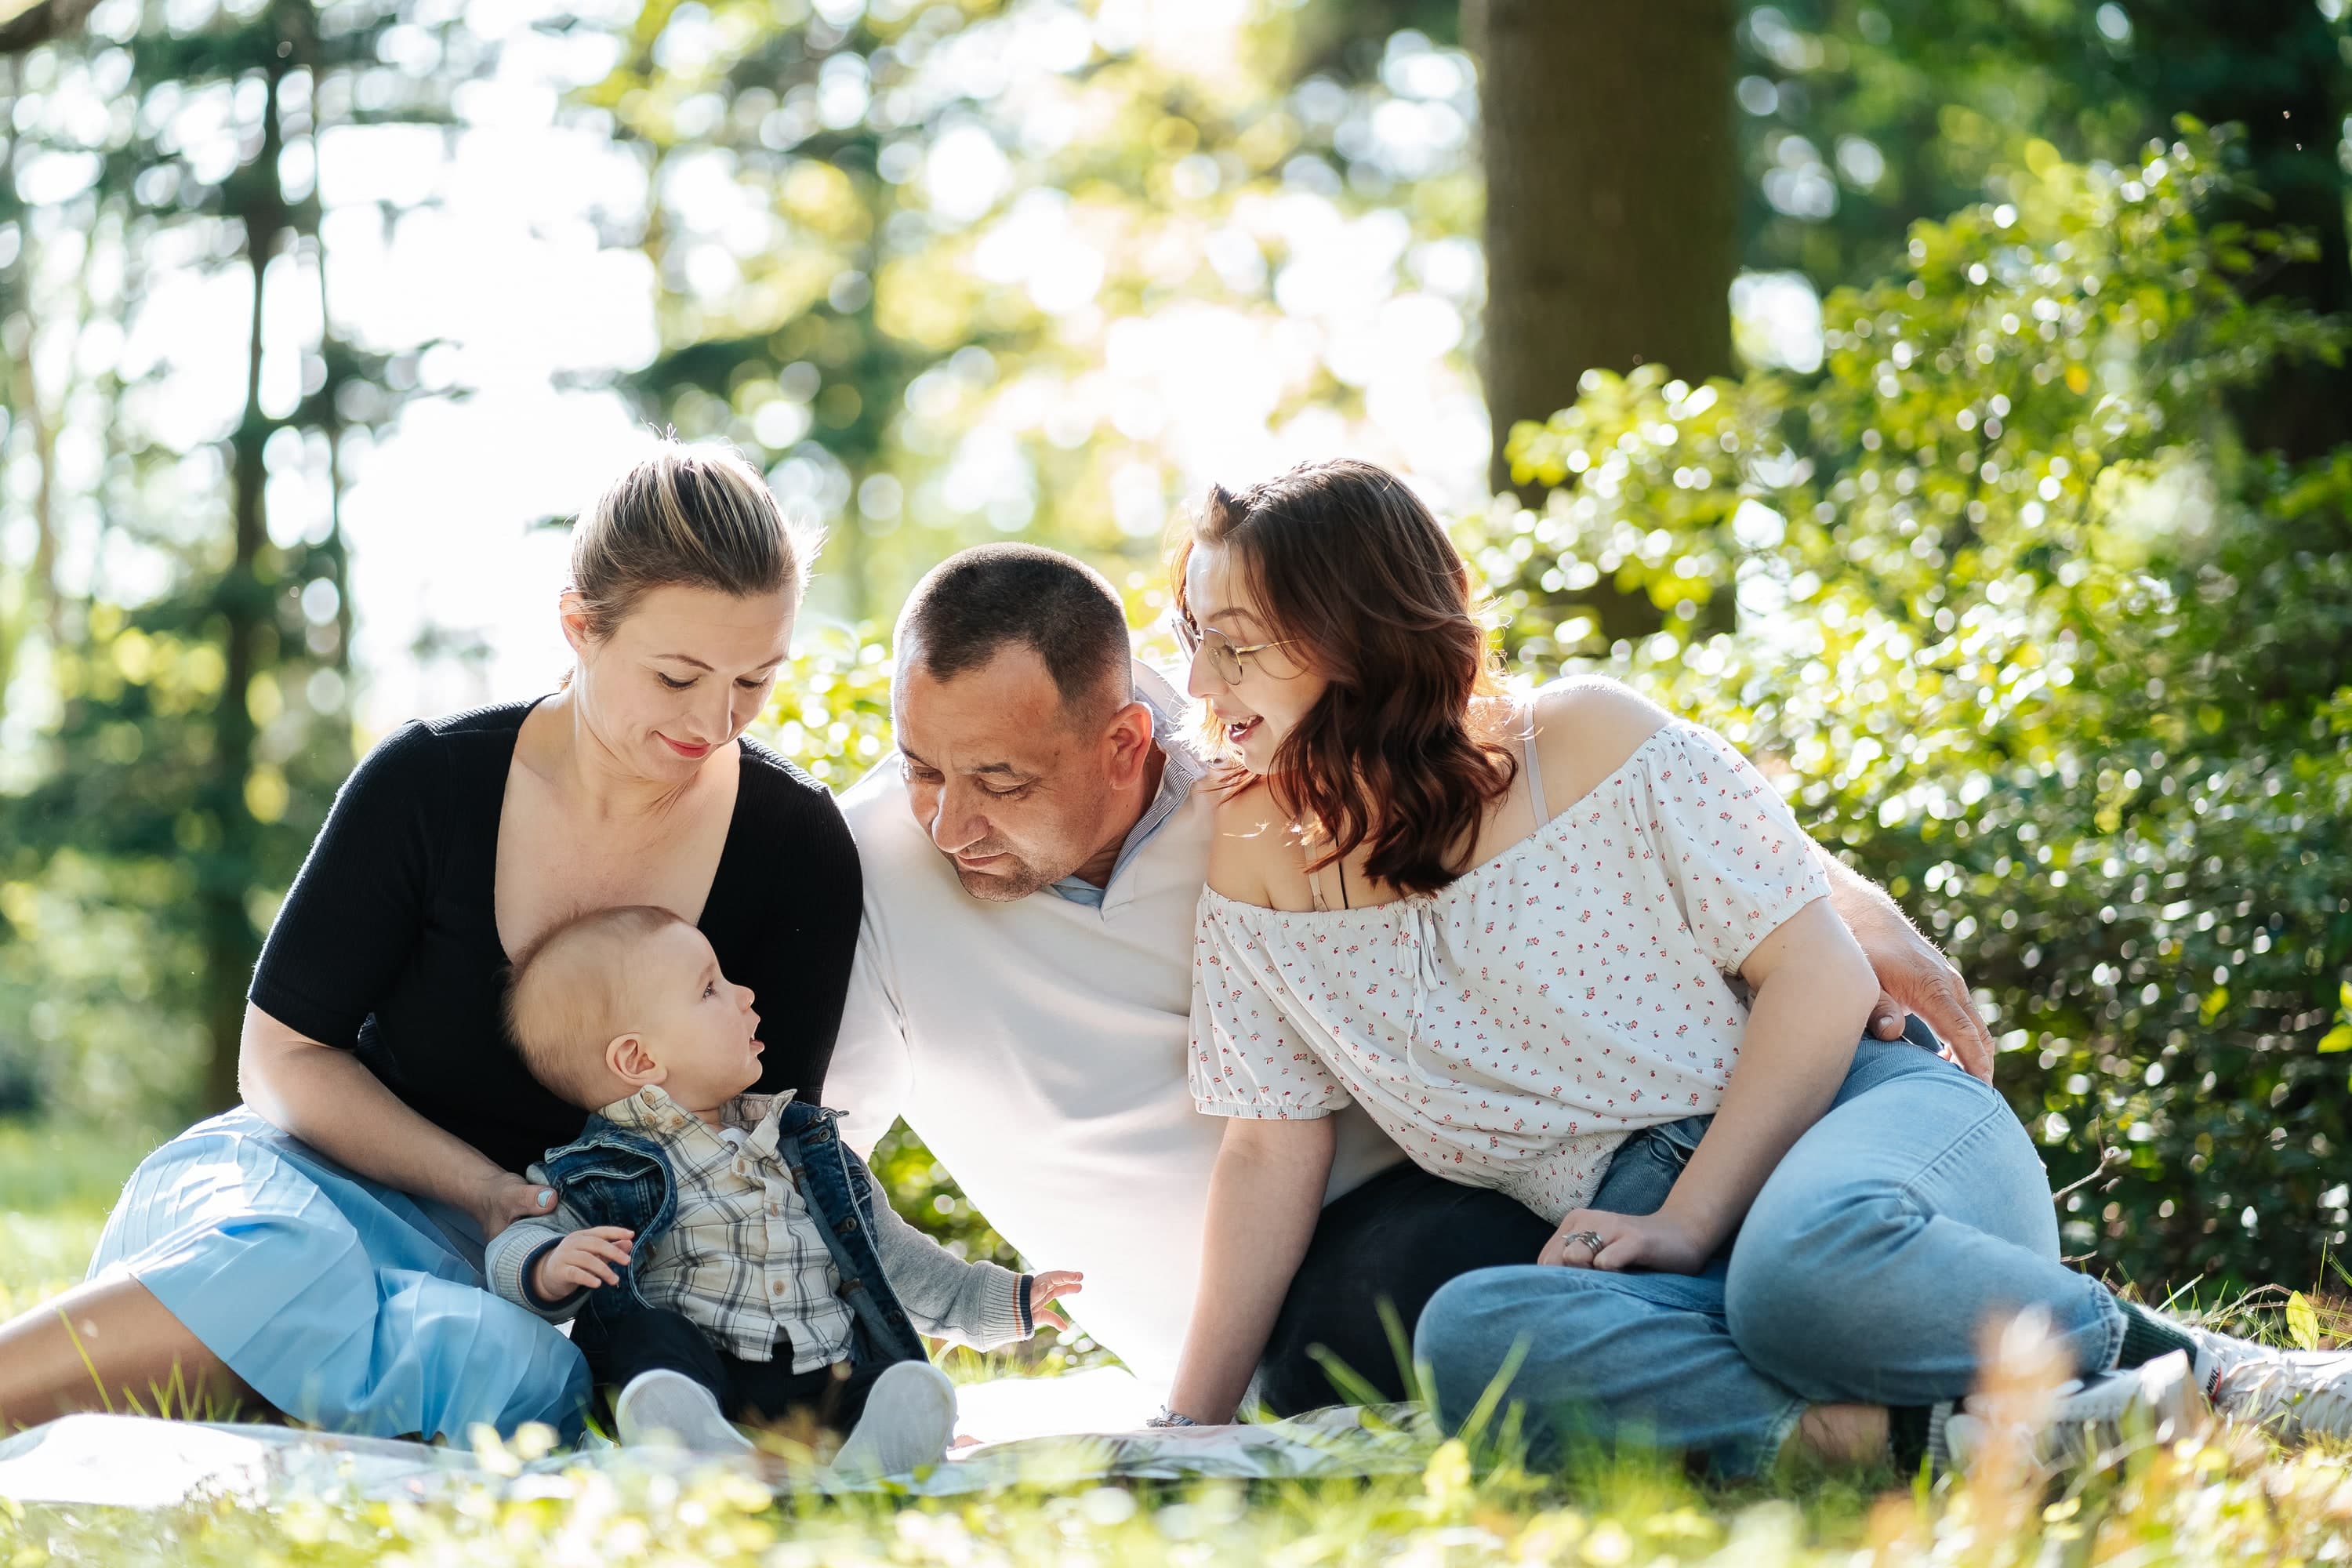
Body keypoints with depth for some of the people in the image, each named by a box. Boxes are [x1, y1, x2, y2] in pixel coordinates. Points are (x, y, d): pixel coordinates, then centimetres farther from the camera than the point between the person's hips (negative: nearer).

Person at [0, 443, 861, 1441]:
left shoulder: (797, 852, -4)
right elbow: (283, 1053, -2)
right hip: (334, 1179, -1)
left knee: (512, 1368, -39)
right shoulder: (430, 784, -8)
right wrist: (484, 1190, -17)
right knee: (285, 1268, -41)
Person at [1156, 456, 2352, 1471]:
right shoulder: (1262, 857, 9)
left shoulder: (1591, 741, -2)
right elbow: (1268, 1153, 9)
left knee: (1812, 1258, -41)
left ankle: (2180, 1364, -17)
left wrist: (1687, 1225, -15)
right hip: (1658, 1252, 3)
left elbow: (1822, 980, -5)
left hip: (1868, 1110, -3)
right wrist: (1191, 1424, 0)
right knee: (1472, 1338, -34)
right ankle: (1922, 1437, -39)